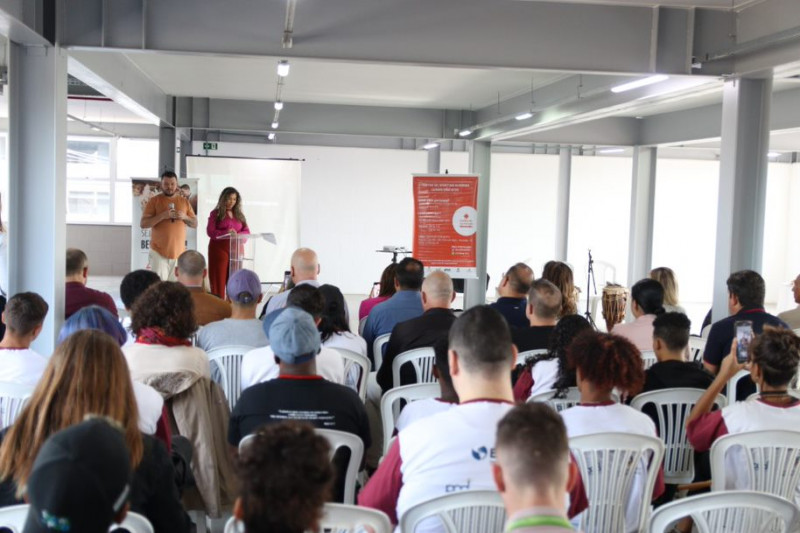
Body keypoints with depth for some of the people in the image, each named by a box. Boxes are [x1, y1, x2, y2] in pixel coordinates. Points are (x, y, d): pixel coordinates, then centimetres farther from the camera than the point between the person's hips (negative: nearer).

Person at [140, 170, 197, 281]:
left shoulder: (184, 201, 11)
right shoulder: (154, 201, 1)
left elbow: (195, 223, 13)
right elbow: (143, 224, -6)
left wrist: (185, 217, -8)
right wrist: (162, 216, -18)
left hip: (178, 252, 3)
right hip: (159, 252, -3)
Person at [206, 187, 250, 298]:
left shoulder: (239, 214, 14)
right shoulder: (215, 214, 3)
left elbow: (247, 231, 7)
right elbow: (210, 231, -7)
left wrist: (237, 235, -14)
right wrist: (227, 233, -21)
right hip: (219, 249, -3)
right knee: (219, 281, -4)